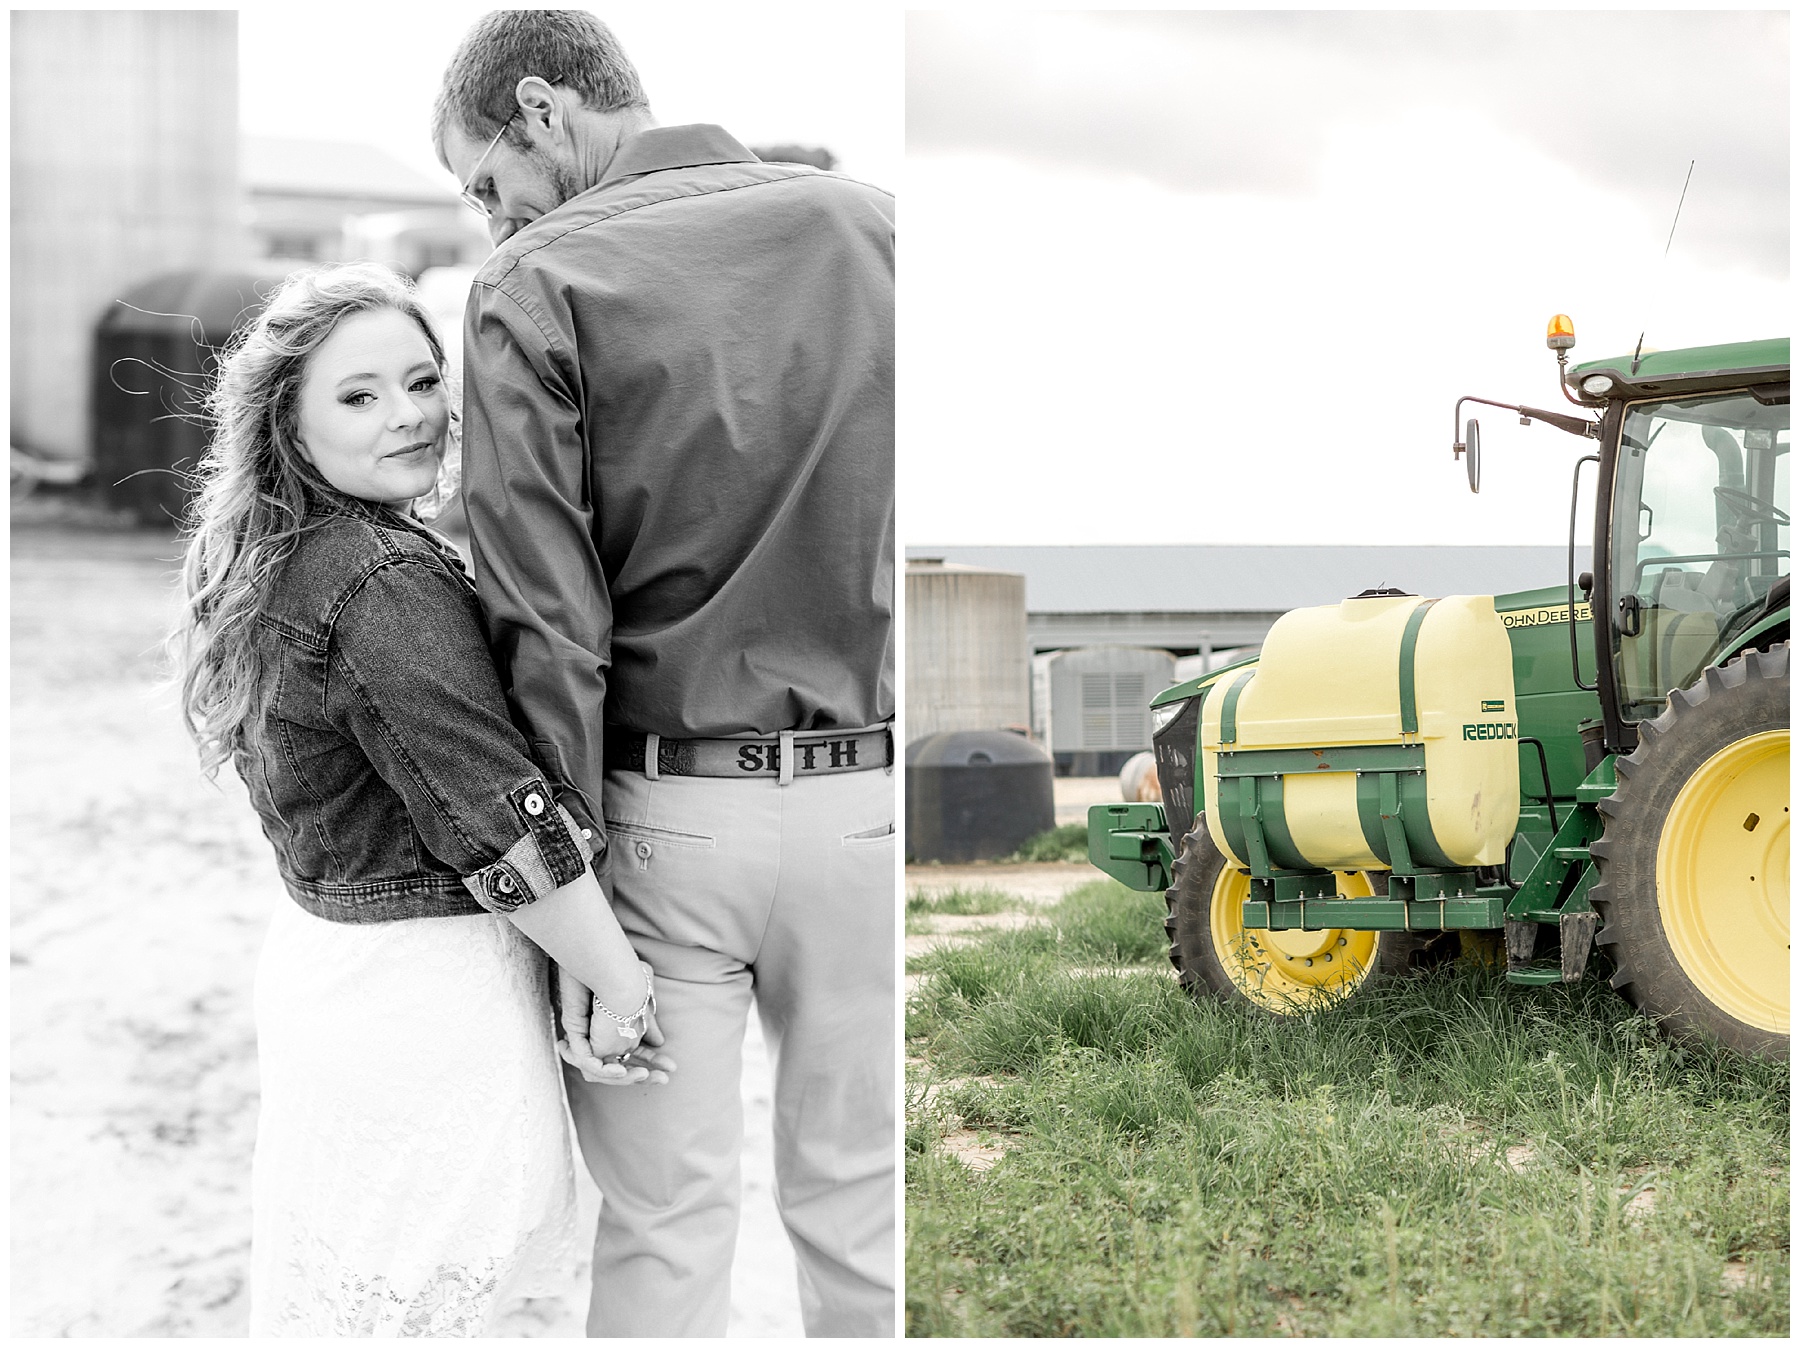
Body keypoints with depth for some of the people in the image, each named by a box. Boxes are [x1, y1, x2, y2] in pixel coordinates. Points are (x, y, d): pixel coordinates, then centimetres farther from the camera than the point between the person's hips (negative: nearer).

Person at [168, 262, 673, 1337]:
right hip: (425, 989, -9)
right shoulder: (390, 583, -20)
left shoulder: (278, 564, 9)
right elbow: (504, 827, -23)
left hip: (320, 948, 10)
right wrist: (629, 995, -15)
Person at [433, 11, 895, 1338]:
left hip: (664, 811, -2)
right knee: (861, 1209, 14)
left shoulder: (535, 288, -6)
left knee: (665, 1226, 8)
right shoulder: (865, 219, 4)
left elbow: (548, 616, -10)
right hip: (869, 792, 3)